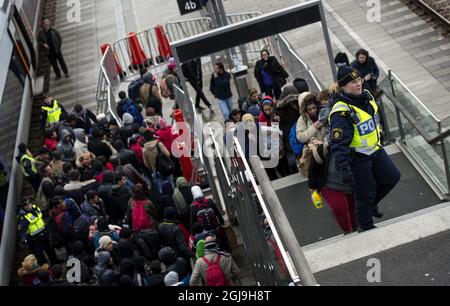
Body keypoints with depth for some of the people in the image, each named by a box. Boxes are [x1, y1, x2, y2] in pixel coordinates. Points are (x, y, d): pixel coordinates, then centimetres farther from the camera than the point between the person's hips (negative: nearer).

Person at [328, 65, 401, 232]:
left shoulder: (366, 96, -3)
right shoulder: (341, 112, -30)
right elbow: (339, 144, -32)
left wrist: (378, 141, 27)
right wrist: (344, 168, -38)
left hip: (375, 150, 8)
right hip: (357, 158, -8)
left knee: (392, 177, 16)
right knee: (365, 194, 6)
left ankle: (372, 204, 39)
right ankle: (366, 227, 30)